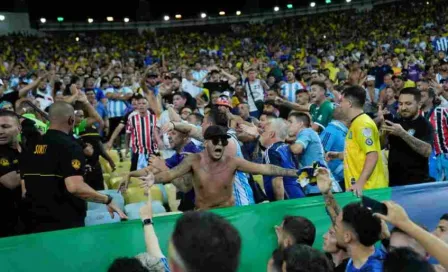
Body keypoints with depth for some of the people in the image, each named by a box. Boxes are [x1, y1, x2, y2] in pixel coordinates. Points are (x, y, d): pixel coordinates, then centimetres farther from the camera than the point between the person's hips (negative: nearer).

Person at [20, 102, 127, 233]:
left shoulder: (32, 146, 7)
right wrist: (108, 200, -20)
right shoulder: (69, 146, -16)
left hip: (35, 221, 7)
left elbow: (25, 186, 16)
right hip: (65, 222, -7)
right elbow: (74, 186, -29)